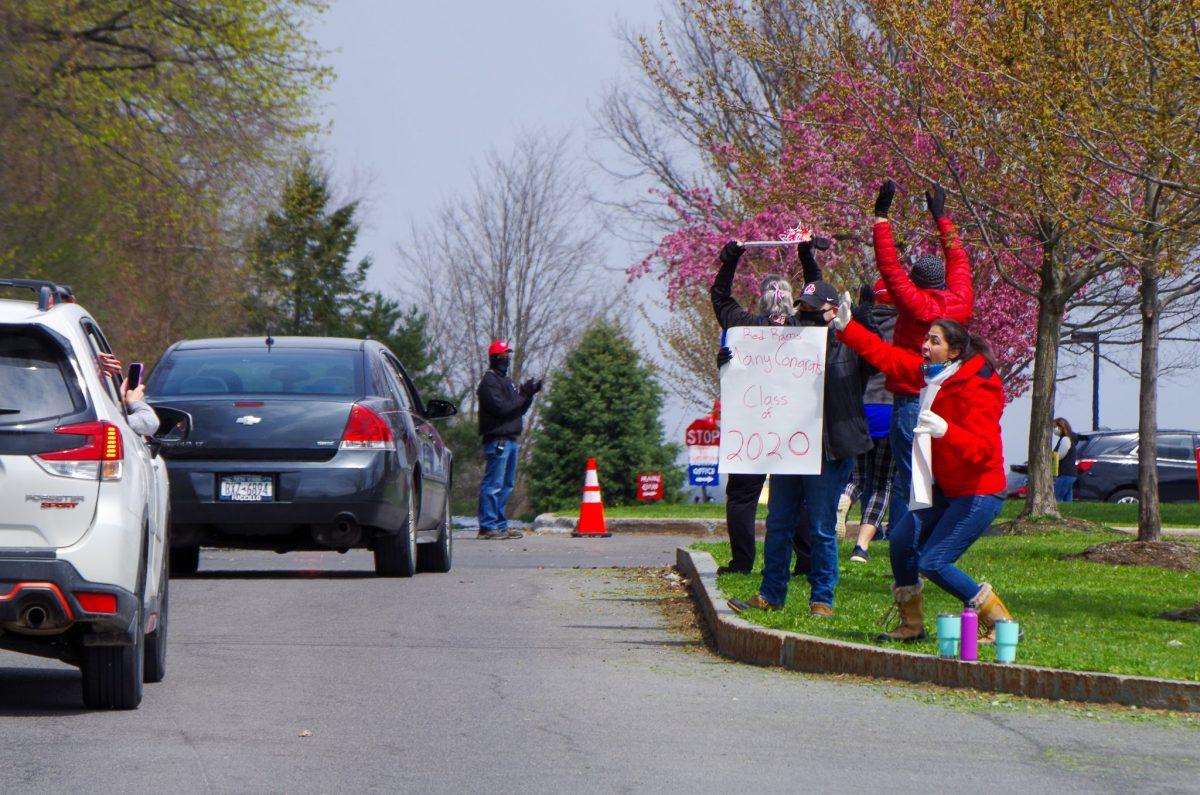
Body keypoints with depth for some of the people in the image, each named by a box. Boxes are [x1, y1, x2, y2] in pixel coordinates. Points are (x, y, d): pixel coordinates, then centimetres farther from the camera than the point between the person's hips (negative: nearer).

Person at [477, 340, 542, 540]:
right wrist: (524, 395, -14)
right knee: (493, 484, -10)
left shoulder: (506, 381, 21)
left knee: (506, 485, 12)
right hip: (497, 439, -10)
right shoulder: (489, 381, -8)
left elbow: (518, 409, 20)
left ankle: (500, 525, 16)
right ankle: (487, 526, -9)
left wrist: (529, 395, 4)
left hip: (510, 439, 10)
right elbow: (501, 407, -18)